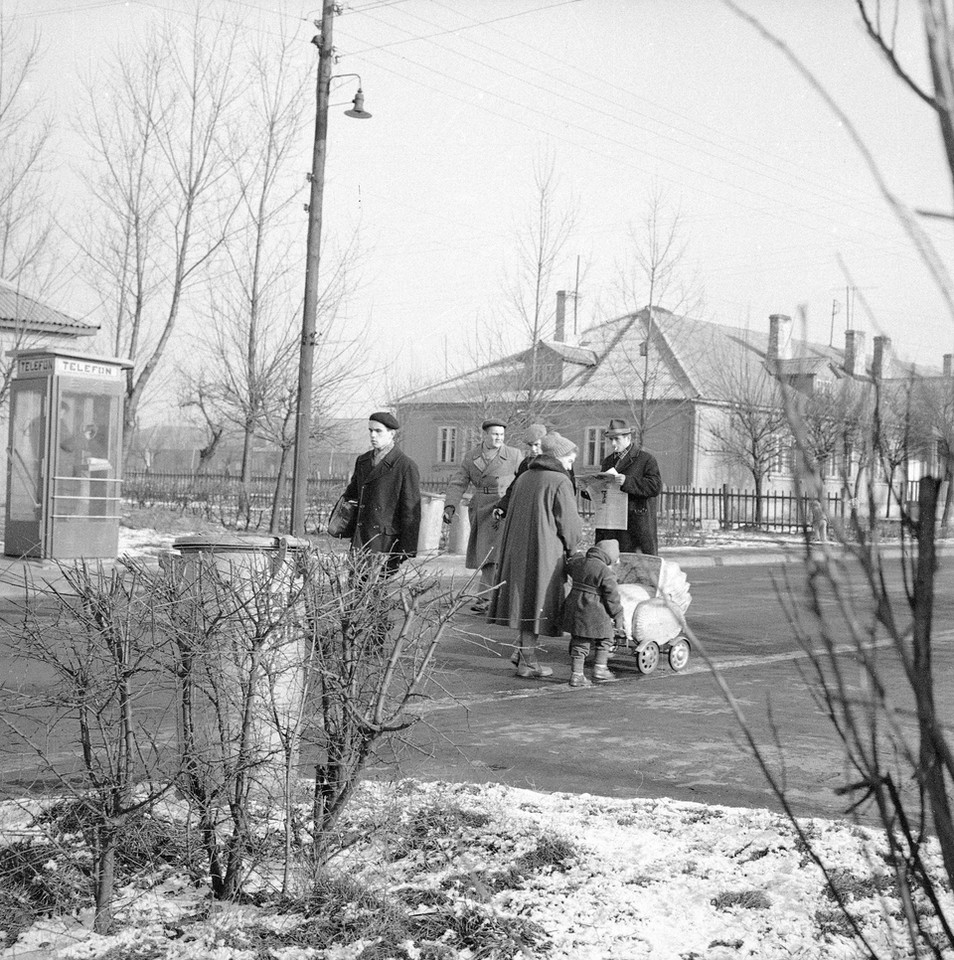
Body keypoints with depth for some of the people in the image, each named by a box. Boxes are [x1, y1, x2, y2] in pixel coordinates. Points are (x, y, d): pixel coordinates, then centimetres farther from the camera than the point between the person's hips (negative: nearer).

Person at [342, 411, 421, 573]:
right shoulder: (362, 461, 13)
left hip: (388, 545, -5)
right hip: (360, 541, 5)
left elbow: (411, 512, -8)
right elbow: (351, 495, 25)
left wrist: (406, 552, -10)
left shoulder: (407, 466, -7)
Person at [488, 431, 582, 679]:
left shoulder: (524, 478, 10)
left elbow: (512, 515, 12)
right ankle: (527, 661, 3)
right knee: (537, 601, 0)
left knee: (524, 599, 13)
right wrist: (571, 546, 9)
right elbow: (569, 522, -9)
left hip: (517, 546, 7)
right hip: (545, 551, -7)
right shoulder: (560, 482, -10)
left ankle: (526, 652, 17)